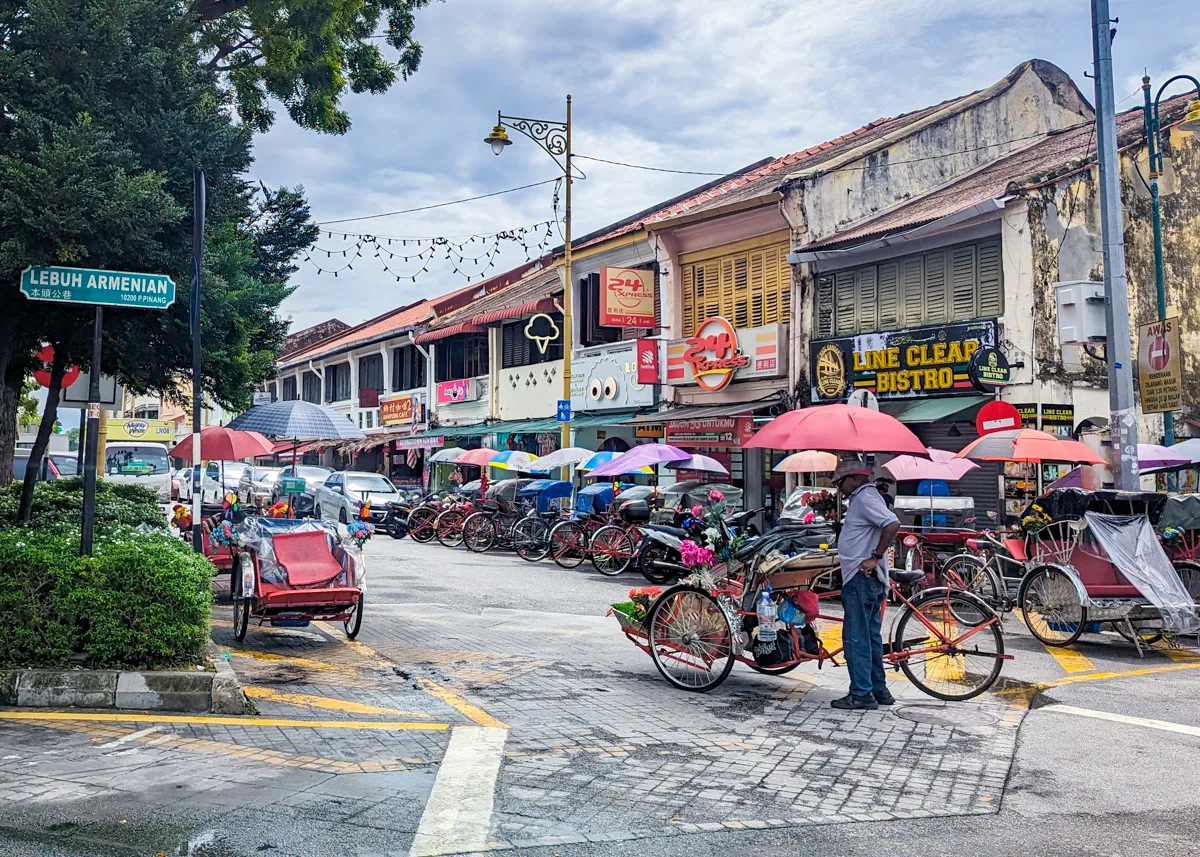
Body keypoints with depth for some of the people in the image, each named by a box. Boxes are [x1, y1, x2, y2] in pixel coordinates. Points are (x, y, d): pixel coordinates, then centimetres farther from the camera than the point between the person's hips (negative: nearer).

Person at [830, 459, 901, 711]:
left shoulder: (865, 498, -14)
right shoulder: (862, 498, 19)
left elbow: (892, 524, -27)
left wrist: (875, 557, -24)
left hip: (862, 577, -11)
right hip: (870, 579, 11)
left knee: (856, 637, -7)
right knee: (871, 636, 15)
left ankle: (861, 694, -5)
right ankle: (879, 690, 21)